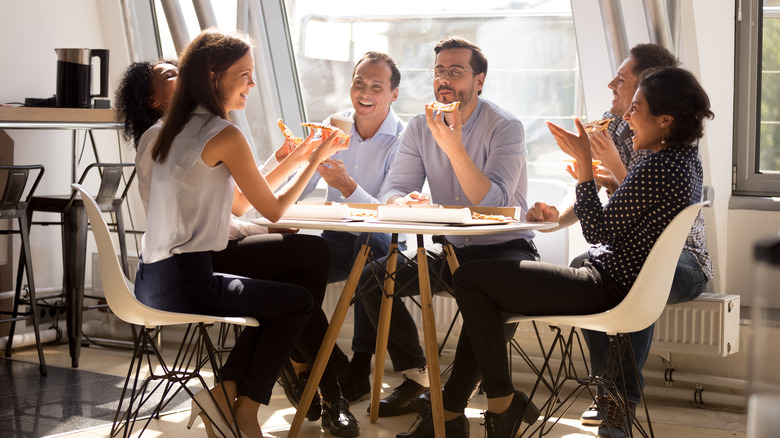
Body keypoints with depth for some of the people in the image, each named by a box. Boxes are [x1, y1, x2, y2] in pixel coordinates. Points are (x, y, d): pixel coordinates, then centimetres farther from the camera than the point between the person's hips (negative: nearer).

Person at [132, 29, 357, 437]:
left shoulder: (178, 129, 14)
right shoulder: (224, 136, -14)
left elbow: (237, 203, 18)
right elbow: (273, 209, -4)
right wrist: (315, 160, 7)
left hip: (151, 281, 9)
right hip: (185, 283, -9)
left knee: (274, 303, 25)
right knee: (299, 301, 11)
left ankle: (224, 394, 15)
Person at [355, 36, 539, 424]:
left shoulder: (506, 127, -13)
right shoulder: (420, 127, 3)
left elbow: (492, 203, -24)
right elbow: (391, 190, -2)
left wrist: (453, 145, -34)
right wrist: (404, 202, -28)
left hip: (503, 247, -5)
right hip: (448, 248, 5)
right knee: (371, 277, -15)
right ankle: (416, 375, 0)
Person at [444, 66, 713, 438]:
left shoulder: (657, 168, -24)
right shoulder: (687, 159, 7)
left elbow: (598, 231, -20)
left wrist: (584, 162, -17)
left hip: (605, 290, -11)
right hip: (622, 284, 11)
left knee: (469, 279, -7)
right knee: (488, 285, 19)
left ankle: (503, 402, 2)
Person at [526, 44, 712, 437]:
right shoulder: (613, 125, 5)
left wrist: (614, 163, -28)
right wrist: (557, 217, -14)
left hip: (680, 257, -5)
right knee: (583, 268, -27)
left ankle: (622, 403, -22)